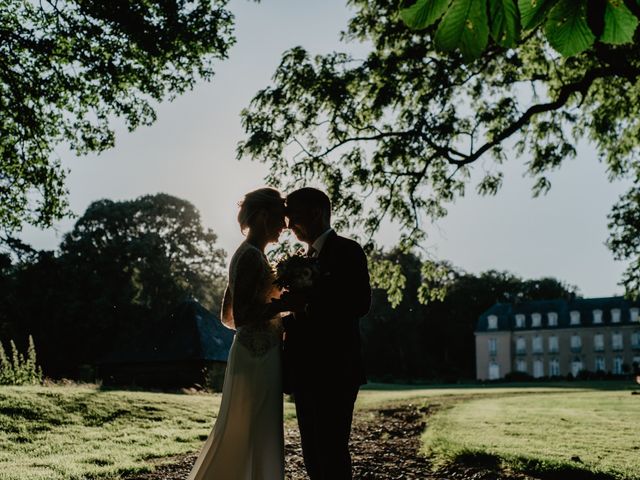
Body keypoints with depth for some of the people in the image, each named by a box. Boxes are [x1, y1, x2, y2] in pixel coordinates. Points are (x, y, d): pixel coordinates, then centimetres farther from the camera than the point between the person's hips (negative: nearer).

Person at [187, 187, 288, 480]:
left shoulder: (245, 254, 16)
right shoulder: (253, 256, -14)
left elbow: (228, 317, 21)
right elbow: (241, 316, -20)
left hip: (253, 355, 10)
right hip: (258, 359, -10)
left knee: (238, 440, 12)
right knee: (253, 439, -5)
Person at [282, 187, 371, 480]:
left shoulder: (347, 250, -4)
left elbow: (360, 303, -17)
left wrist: (305, 304, -19)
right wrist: (285, 322, 2)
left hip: (334, 371, -8)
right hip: (306, 373, 8)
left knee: (331, 452, -8)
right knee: (313, 456, 10)